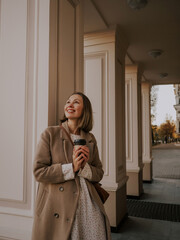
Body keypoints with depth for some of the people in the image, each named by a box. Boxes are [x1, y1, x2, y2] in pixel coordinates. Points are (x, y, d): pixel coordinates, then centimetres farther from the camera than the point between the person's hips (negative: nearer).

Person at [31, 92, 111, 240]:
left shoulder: (90, 139, 8)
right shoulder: (50, 134, -4)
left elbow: (99, 174, 10)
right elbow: (39, 172, -8)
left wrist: (84, 167, -11)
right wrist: (71, 168, -15)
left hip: (88, 205, 4)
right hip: (58, 207, -3)